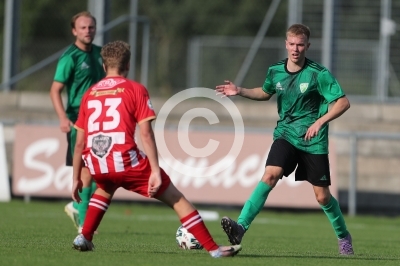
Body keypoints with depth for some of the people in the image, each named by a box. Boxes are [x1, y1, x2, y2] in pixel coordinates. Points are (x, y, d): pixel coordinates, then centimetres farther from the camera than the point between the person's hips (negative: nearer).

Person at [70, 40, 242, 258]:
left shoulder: (89, 94, 16)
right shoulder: (135, 90, 5)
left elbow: (79, 144, 16)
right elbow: (146, 133, -5)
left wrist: (76, 179, 23)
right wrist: (155, 171, -8)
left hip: (96, 166, 4)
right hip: (126, 161, -4)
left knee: (106, 188, 39)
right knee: (176, 199, 7)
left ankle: (85, 237, 25)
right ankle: (213, 249, 2)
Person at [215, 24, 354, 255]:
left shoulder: (319, 74, -14)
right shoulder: (275, 71, 0)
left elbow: (343, 102, -14)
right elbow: (265, 93, 22)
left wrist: (320, 122, -25)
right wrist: (240, 91, 7)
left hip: (313, 141, -2)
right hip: (285, 135, 2)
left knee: (322, 196, 4)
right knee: (270, 175, -23)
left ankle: (344, 236, 30)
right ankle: (241, 227, -32)